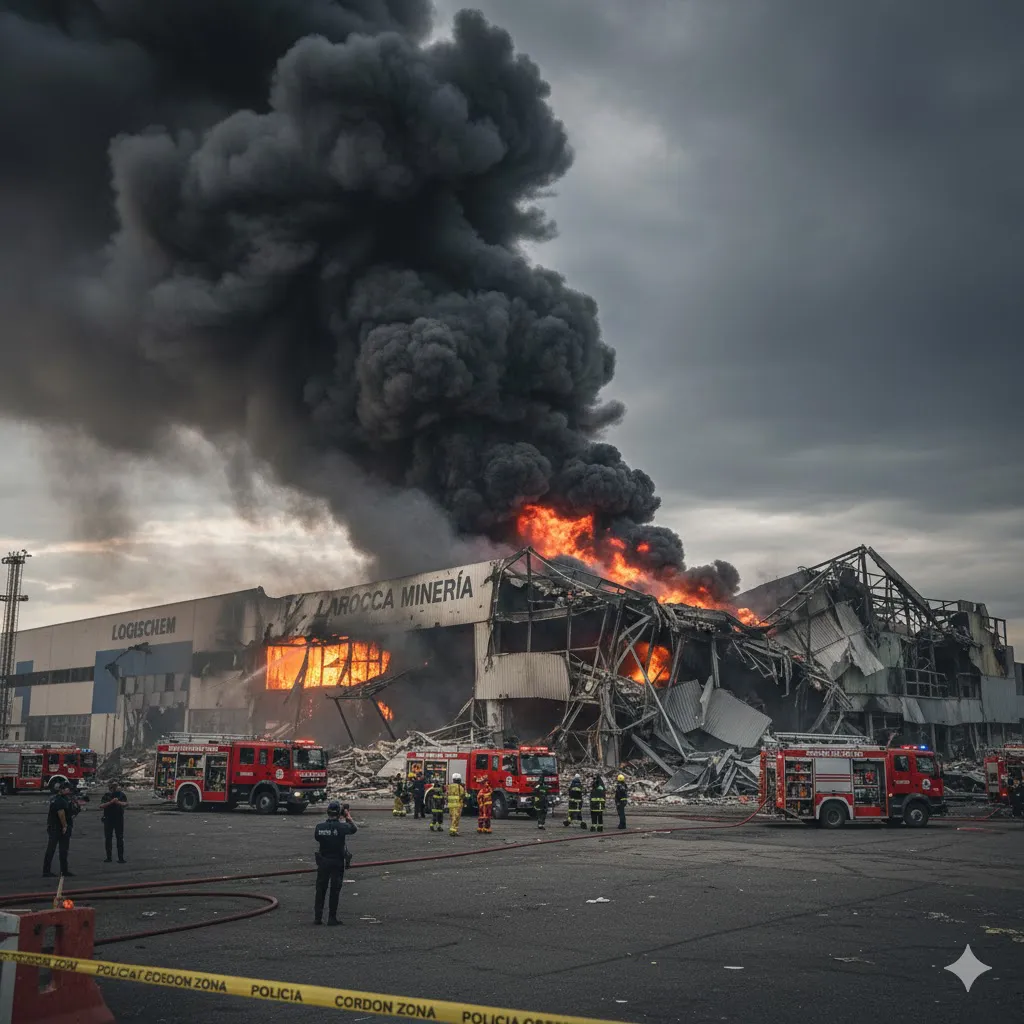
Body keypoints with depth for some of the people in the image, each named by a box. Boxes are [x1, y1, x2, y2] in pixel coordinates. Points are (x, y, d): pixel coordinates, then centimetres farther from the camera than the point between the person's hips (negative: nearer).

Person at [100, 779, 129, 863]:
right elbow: (101, 806, -8)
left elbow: (126, 804, -9)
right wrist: (111, 802, -19)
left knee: (120, 838, -1)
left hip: (119, 819, -1)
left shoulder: (121, 794, 5)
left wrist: (118, 802, -27)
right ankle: (108, 857, 14)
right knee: (107, 839, 5)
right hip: (108, 819, 1)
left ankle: (121, 858, 1)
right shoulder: (106, 795, 4)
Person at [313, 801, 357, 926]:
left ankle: (317, 917, 13)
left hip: (323, 862, 3)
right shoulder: (341, 827, -16)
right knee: (335, 891, 6)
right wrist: (348, 816, 18)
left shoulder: (319, 827, -8)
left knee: (320, 890, 11)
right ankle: (332, 918, 8)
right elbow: (353, 829, 2)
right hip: (337, 862, -3)